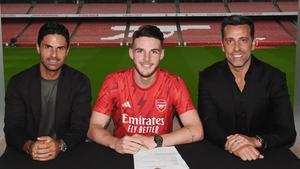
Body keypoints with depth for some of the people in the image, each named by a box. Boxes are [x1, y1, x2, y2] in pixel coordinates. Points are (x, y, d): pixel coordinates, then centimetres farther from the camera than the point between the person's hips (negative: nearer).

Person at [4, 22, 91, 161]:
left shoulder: (80, 82, -1)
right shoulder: (18, 83, 0)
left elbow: (80, 128, -8)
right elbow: (12, 130, -6)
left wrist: (60, 145, -28)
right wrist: (29, 147, -27)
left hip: (69, 154, 0)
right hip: (27, 156, 0)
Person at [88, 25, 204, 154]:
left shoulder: (174, 84, -8)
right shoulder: (114, 82, -7)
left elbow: (196, 131, -14)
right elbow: (93, 129, -9)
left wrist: (155, 141, -24)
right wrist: (115, 143, -29)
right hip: (123, 154, 0)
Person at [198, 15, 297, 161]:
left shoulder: (274, 78, -3)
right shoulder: (207, 77, -2)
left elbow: (288, 133, -8)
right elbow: (208, 126, -9)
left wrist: (256, 141, -26)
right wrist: (231, 145, -28)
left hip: (264, 156, -1)